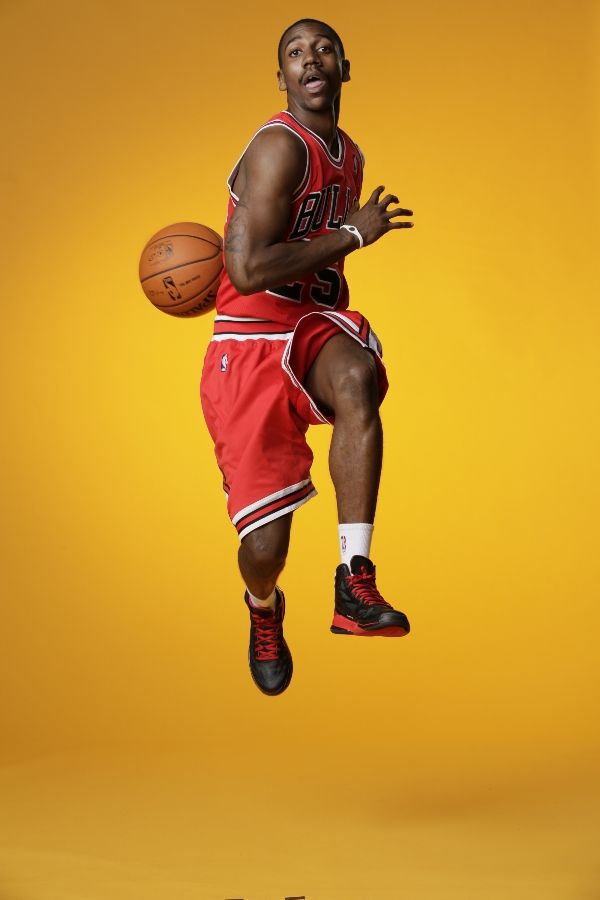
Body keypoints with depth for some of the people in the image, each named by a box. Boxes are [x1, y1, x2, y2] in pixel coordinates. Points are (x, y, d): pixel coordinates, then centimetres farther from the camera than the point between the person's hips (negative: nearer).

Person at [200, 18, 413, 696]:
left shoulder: (349, 156, 13)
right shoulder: (281, 147, -14)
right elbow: (247, 271, -25)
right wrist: (353, 234, -17)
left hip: (315, 324, 5)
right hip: (250, 342, -5)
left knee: (356, 379, -35)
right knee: (265, 545, -8)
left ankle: (354, 587, -29)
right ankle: (264, 612, 32)